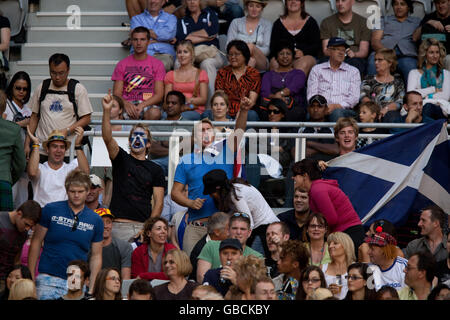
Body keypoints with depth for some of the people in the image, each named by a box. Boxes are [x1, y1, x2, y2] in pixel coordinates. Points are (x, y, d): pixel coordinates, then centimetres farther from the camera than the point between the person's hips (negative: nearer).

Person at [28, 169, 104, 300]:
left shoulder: (95, 220, 7)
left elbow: (96, 256, 10)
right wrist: (31, 277, -1)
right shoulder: (50, 210, 1)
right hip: (48, 280, -2)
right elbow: (36, 242, 4)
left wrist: (92, 288, 2)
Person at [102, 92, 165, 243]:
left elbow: (158, 201, 9)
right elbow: (107, 138, -7)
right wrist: (106, 111, -22)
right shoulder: (122, 159, 10)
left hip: (144, 226, 1)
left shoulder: (155, 169, 14)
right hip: (119, 225, -1)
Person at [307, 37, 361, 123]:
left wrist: (337, 106, -11)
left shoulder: (353, 71, 20)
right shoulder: (317, 70, 21)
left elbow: (354, 97, 8)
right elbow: (311, 96, 11)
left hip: (343, 110, 0)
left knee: (337, 112, -38)